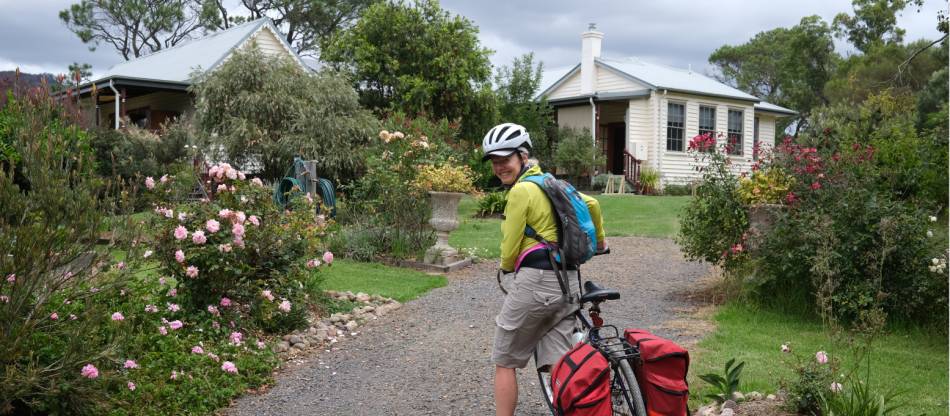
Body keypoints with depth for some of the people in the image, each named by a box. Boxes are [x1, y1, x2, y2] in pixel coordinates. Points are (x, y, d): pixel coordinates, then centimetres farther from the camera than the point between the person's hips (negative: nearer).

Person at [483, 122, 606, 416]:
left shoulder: (521, 190, -11)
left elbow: (509, 248, -9)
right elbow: (592, 204, 23)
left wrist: (507, 270, 13)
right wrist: (599, 240, 39)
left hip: (535, 281, -8)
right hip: (567, 281, 8)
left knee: (504, 362, 8)